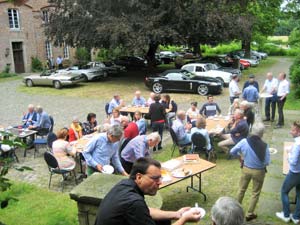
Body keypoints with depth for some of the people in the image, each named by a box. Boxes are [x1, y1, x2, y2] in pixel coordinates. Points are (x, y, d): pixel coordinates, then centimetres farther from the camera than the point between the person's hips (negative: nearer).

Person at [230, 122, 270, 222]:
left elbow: (232, 152, -7)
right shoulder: (264, 145, -24)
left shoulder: (244, 141, -17)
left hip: (246, 169, 2)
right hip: (259, 171, -2)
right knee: (255, 193, 17)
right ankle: (249, 214, 27)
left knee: (241, 189, 22)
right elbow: (267, 162, -16)